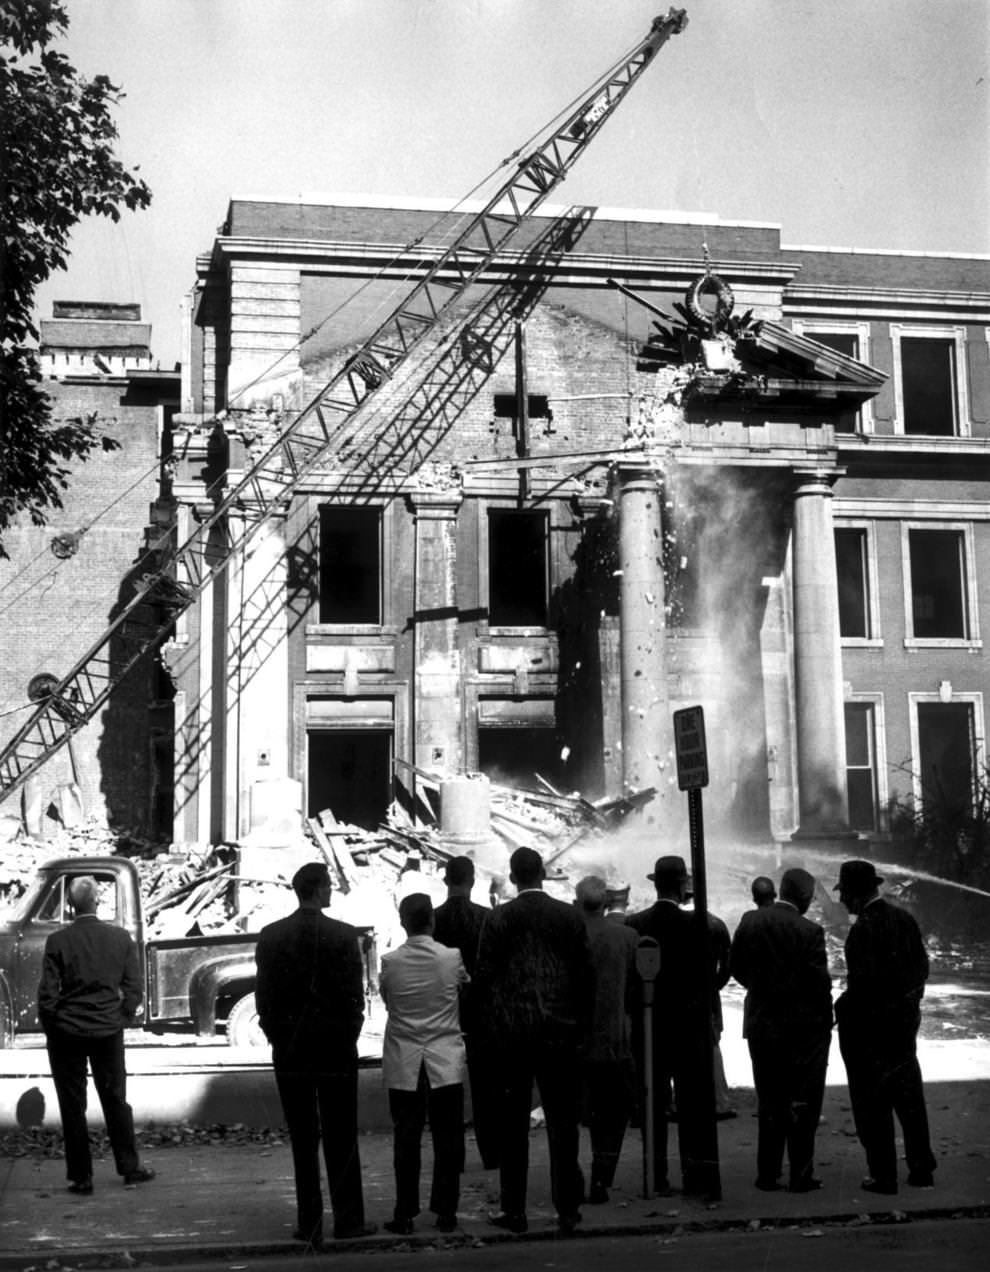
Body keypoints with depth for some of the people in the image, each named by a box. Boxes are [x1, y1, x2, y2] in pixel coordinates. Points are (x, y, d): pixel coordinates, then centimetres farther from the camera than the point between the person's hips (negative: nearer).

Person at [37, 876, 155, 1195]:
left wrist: (51, 1027, 5)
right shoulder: (121, 938, -5)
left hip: (66, 1032, -2)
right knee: (116, 1100, 14)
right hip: (109, 1031, 2)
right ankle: (130, 1168, 20)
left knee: (72, 1106, 7)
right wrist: (121, 1019, 10)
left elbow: (47, 993, -10)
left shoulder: (58, 941, -11)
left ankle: (81, 1177, 10)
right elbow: (134, 989, -2)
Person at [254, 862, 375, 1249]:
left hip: (290, 1050, 2)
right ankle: (348, 1219, 10)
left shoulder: (270, 936, -2)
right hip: (336, 1047, -2)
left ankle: (310, 1224, 7)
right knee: (341, 1138, 8)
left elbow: (264, 995, 0)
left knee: (303, 1140, 7)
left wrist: (277, 1037, 9)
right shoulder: (343, 935, -8)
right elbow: (354, 995, -7)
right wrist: (348, 1036, 5)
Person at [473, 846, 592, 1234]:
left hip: (510, 1032, -1)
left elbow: (483, 976, -4)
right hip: (561, 1031, 1)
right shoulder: (570, 916, 0)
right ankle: (567, 1209, 9)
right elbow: (584, 974, 2)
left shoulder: (498, 918, -4)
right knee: (563, 1124, 7)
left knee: (513, 1125, 6)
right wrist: (580, 1022, 11)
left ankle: (513, 1210, 8)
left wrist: (494, 1018, 8)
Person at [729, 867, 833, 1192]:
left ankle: (767, 1174, 17)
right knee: (803, 1104, 7)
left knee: (769, 1103, 15)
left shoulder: (750, 921, -2)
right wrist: (825, 1019, 1)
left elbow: (735, 966, 5)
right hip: (804, 1028, -4)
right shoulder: (809, 931, -16)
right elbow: (819, 982, -13)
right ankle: (801, 1175, 9)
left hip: (761, 1023, 4)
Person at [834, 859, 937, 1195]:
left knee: (872, 1104, 3)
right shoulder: (905, 918, 3)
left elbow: (864, 980, -24)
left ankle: (883, 1176, 7)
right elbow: (921, 965, 9)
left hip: (870, 1025, -7)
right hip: (906, 1019, 7)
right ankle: (922, 1169, 23)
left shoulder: (864, 928, -20)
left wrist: (842, 1008, -10)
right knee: (909, 1096, 17)